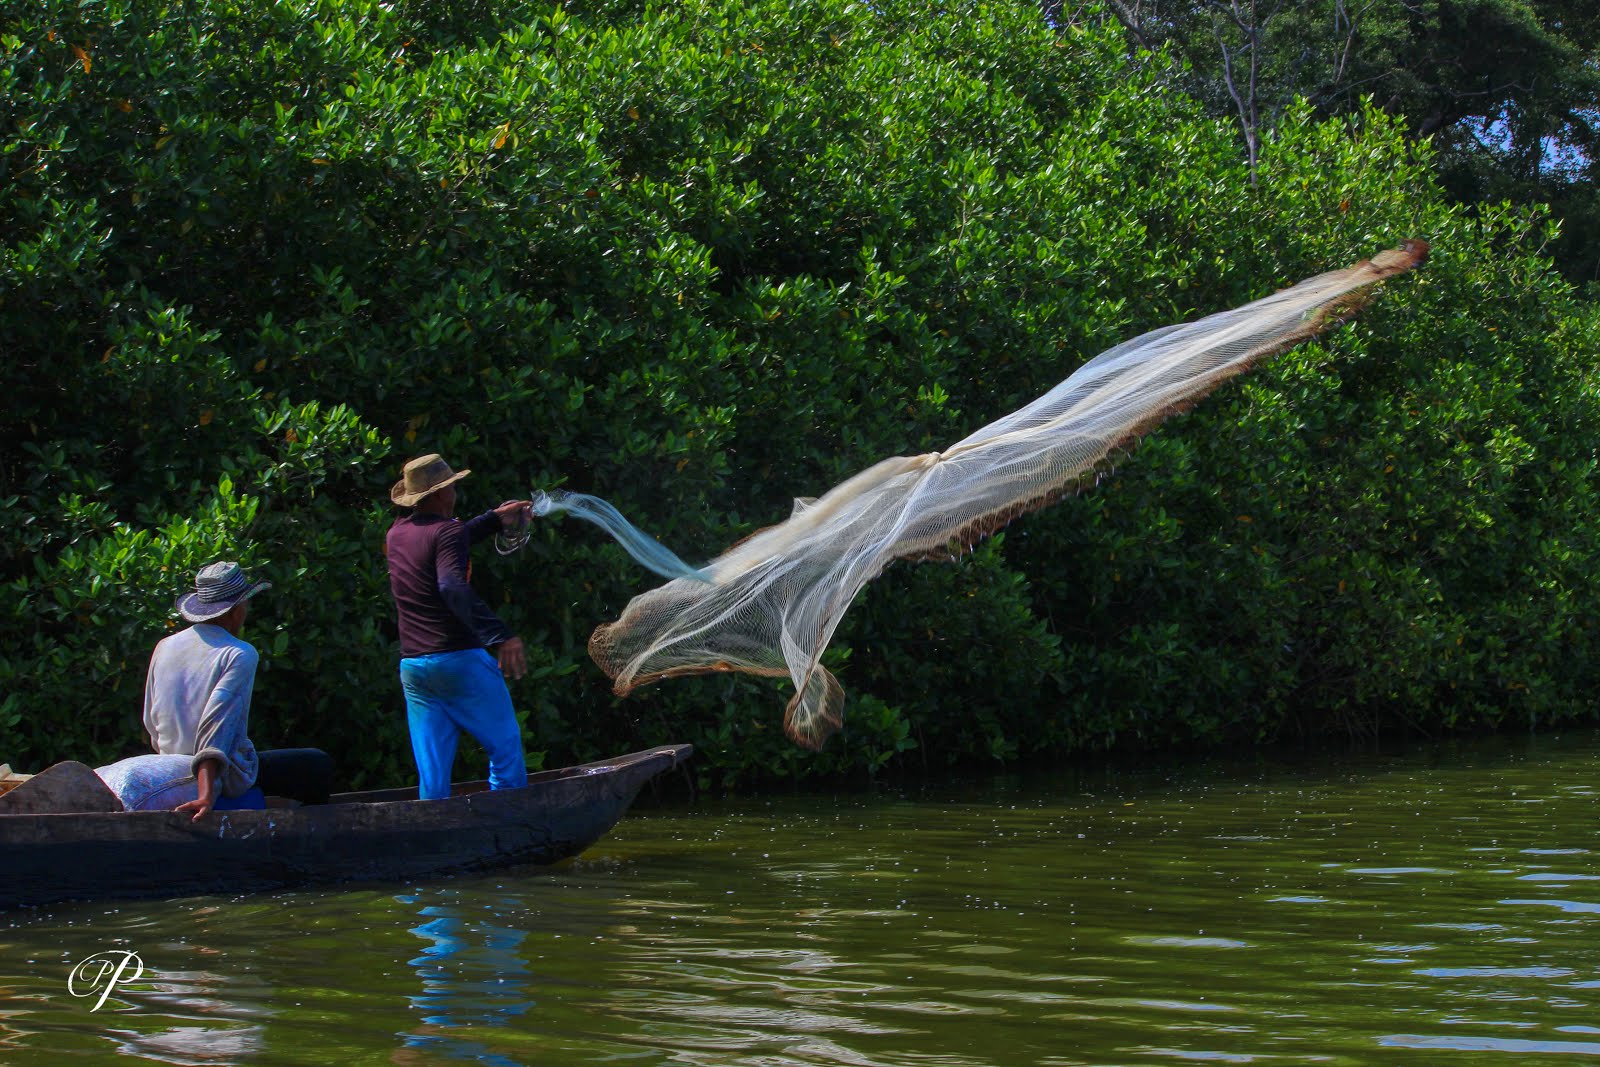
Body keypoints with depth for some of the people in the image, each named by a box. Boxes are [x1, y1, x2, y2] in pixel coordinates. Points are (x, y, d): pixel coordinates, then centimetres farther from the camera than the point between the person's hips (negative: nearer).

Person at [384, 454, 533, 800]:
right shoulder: (446, 531, -10)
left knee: (432, 772, 6)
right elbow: (453, 587, -27)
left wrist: (495, 518, 39)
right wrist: (501, 636, -33)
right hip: (459, 660, -7)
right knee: (506, 747, 3)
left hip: (412, 667, 7)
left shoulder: (397, 534, 13)